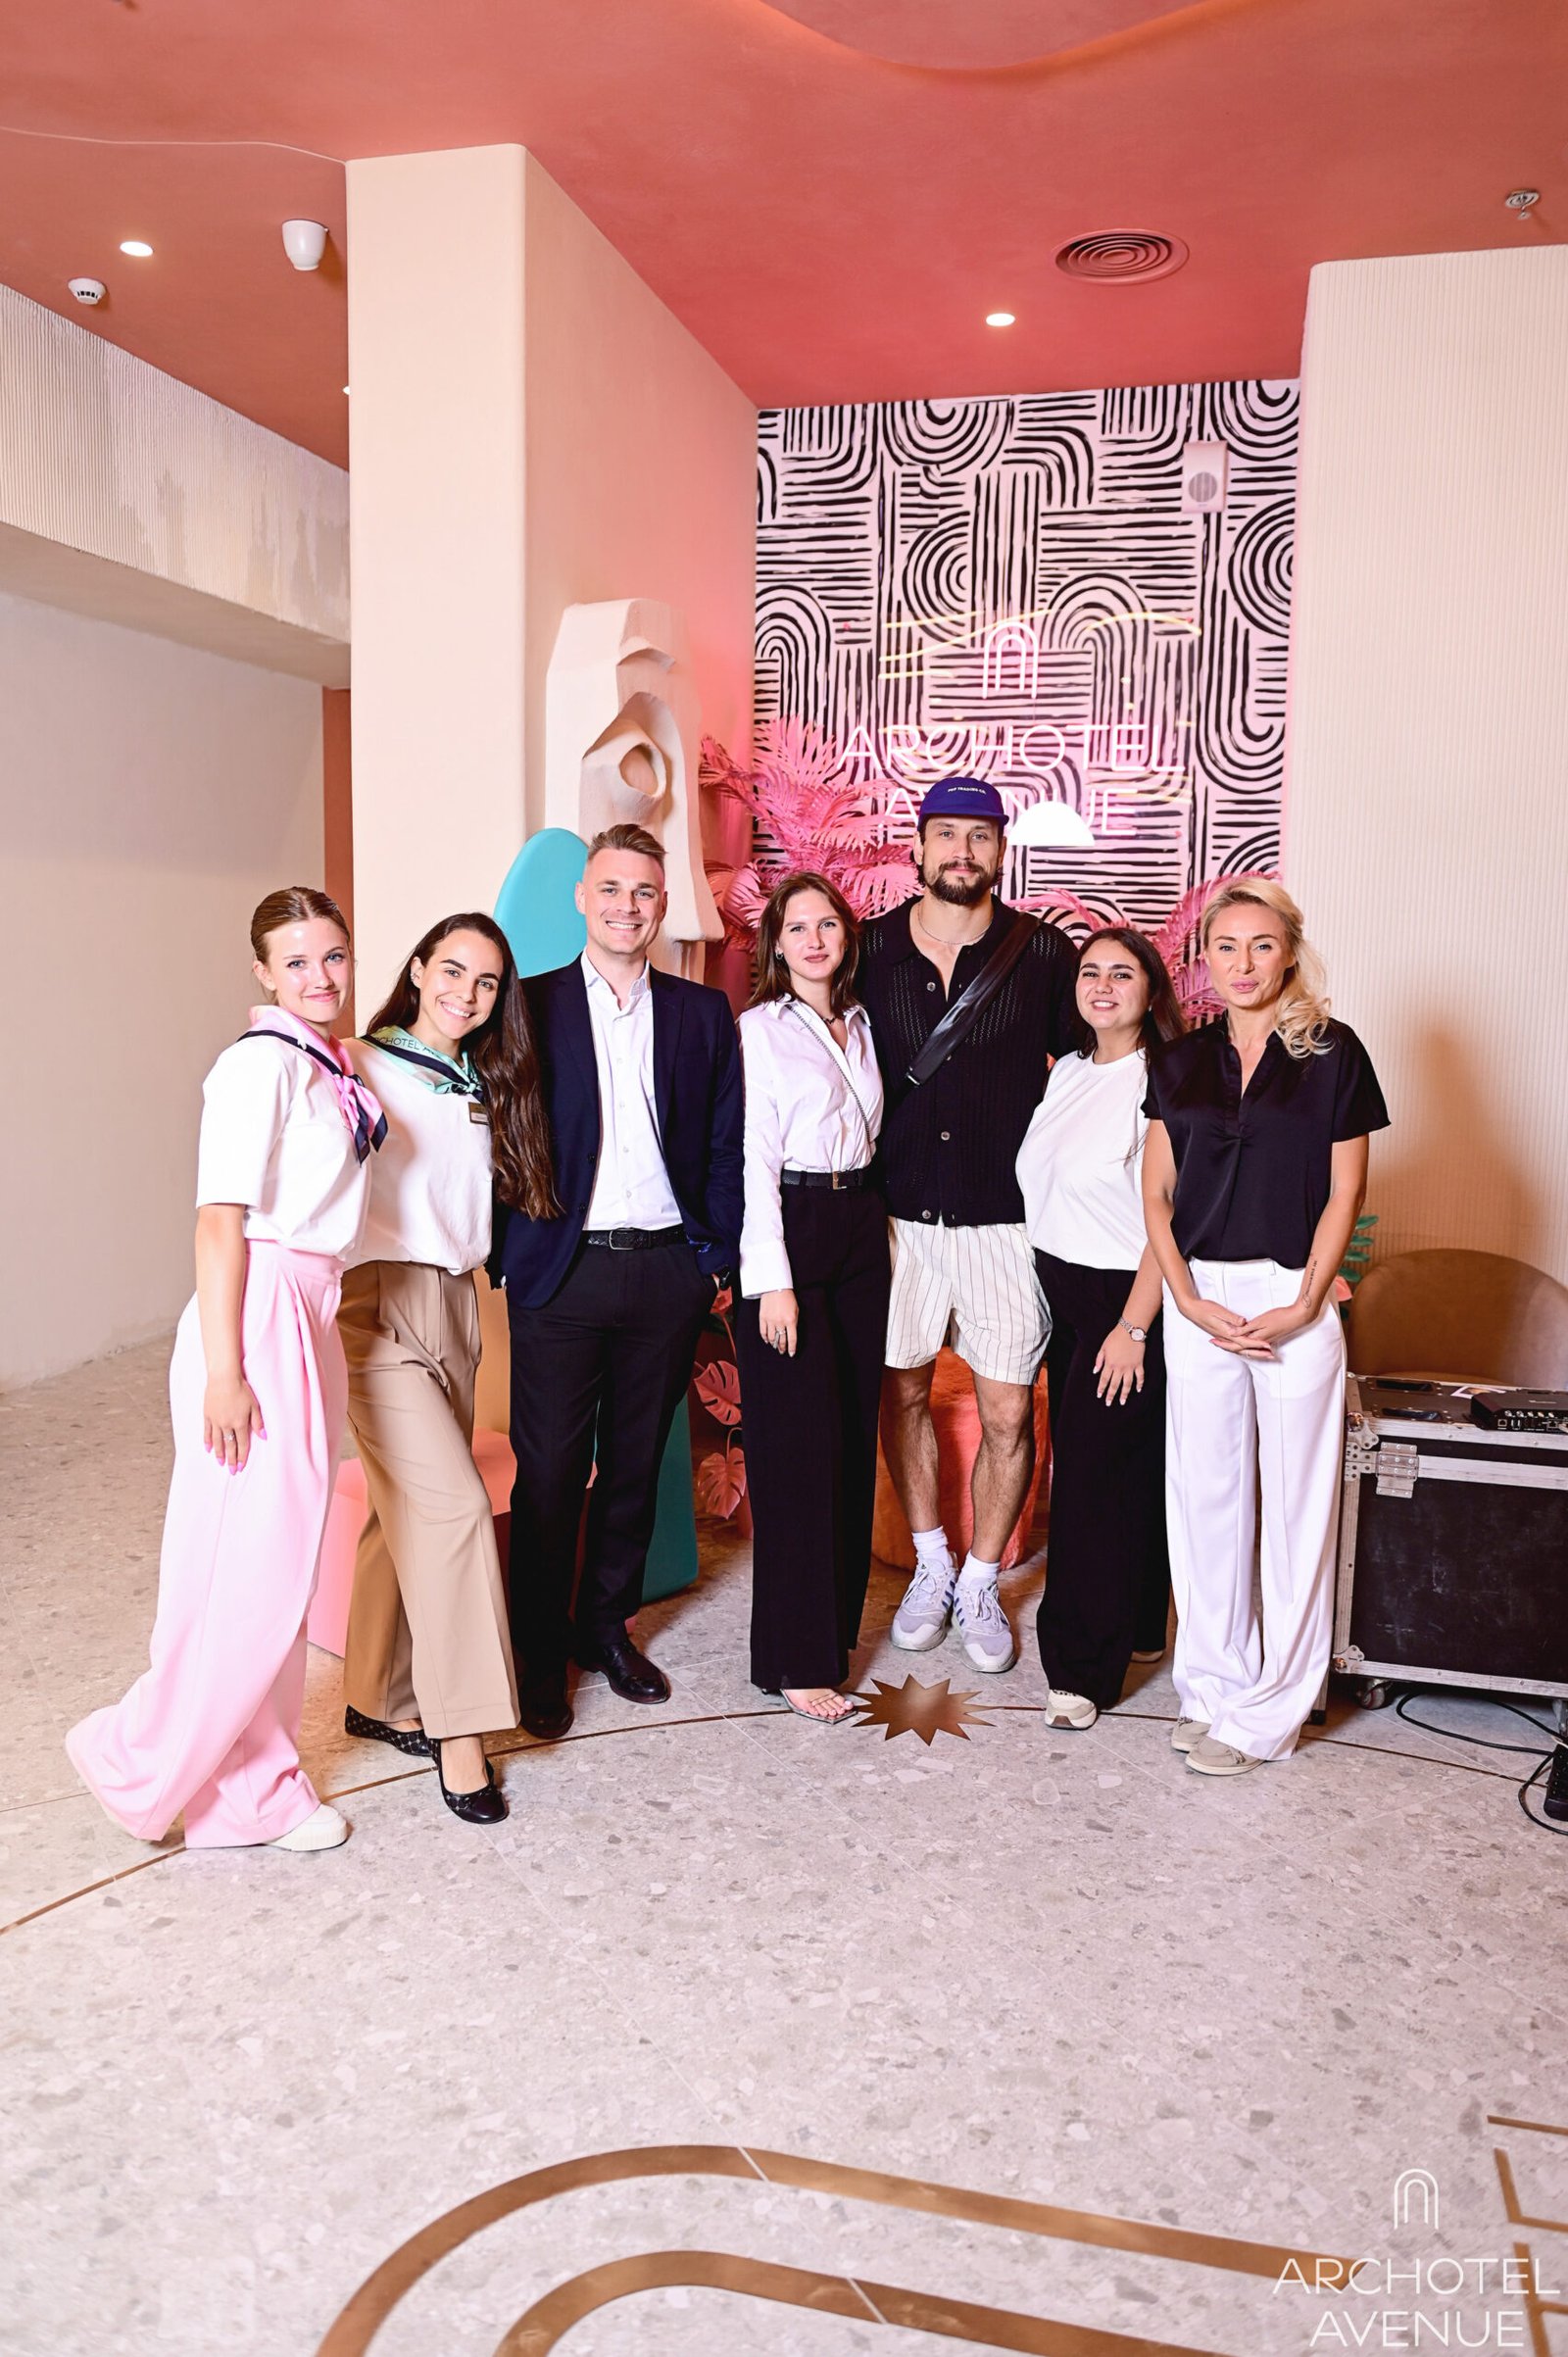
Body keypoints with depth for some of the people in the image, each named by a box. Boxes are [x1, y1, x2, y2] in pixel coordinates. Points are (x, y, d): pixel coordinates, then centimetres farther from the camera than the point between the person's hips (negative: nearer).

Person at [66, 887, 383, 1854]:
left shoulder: (336, 1070, 13)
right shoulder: (260, 1064, -12)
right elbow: (221, 1221, -16)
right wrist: (224, 1370, -19)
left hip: (315, 1322, 9)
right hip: (258, 1320, -8)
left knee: (284, 1563, 14)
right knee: (248, 1565, -3)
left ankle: (257, 1786, 26)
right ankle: (141, 1759, 18)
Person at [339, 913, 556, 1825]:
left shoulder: (485, 1089, 14)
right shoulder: (362, 1069, -6)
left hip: (454, 1309, 6)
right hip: (376, 1307, -6)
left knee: (410, 1511, 12)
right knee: (453, 1504, -13)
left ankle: (380, 1698, 27)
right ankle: (458, 1728, -3)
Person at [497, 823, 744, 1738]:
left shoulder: (703, 1012, 8)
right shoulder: (531, 1004, 1)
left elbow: (724, 1147, 8)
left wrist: (716, 1255, 2)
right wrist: (509, 1257, -5)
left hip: (667, 1272, 3)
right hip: (560, 1273, -2)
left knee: (635, 1463, 13)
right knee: (549, 1471, 2)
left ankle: (608, 1623, 31)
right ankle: (541, 1650, 18)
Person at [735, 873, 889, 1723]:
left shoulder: (859, 1025, 15)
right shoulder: (759, 1029, -4)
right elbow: (753, 1157, -10)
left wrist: (874, 1225, 7)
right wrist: (772, 1278, -15)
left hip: (859, 1230, 6)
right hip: (787, 1231, -6)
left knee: (854, 1435, 9)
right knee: (799, 1445, -5)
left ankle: (838, 1617, 24)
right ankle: (797, 1659, 3)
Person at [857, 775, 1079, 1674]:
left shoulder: (1045, 952, -3)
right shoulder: (872, 949, 1)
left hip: (1006, 1219, -1)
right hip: (898, 1212, 2)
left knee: (1009, 1414, 3)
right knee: (905, 1393, 13)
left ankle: (980, 1583, 24)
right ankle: (932, 1565, 34)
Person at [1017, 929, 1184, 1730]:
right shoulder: (1066, 1073, 11)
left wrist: (1134, 1326, -18)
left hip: (1125, 1299, -7)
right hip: (1060, 1291, 7)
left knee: (1097, 1479, -2)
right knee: (1074, 1463, 12)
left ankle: (1082, 1666, 10)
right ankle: (1131, 1625, 28)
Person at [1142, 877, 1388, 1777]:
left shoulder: (1333, 1052, 0)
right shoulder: (1180, 1061, 9)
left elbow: (1345, 1192, -2)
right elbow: (1158, 1194, 7)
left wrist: (1303, 1305, -11)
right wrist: (1188, 1299, -6)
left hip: (1295, 1301, -3)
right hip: (1199, 1302, 3)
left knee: (1296, 1502, 2)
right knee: (1205, 1496, 8)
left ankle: (1268, 1709, 14)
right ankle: (1214, 1684, 23)